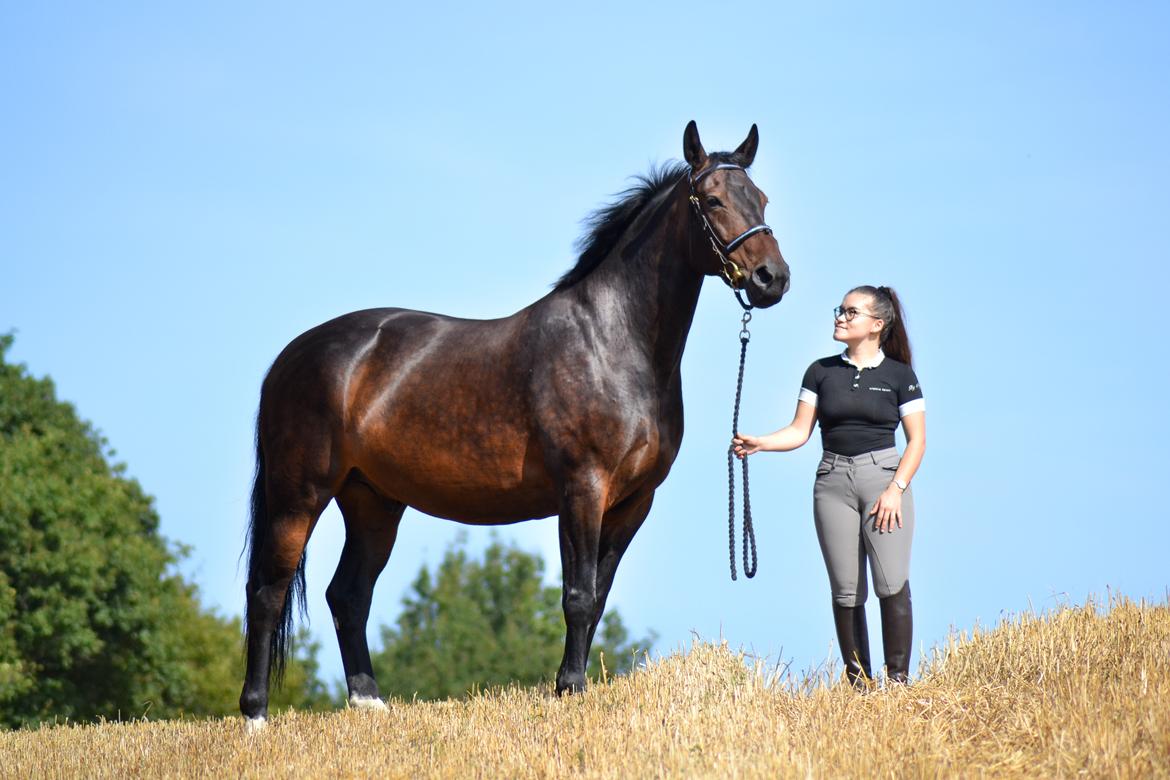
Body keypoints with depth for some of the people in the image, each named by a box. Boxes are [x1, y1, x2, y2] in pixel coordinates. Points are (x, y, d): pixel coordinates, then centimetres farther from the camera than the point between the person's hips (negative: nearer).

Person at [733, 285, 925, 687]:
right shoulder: (821, 372, 10)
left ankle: (899, 676, -6)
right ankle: (858, 680, 5)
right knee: (845, 590, 0)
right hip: (833, 480, 3)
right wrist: (759, 443, -10)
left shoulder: (899, 375, 3)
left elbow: (917, 440, 1)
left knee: (892, 582, -12)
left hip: (883, 476, -3)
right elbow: (800, 431, 8)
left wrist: (896, 489, -11)